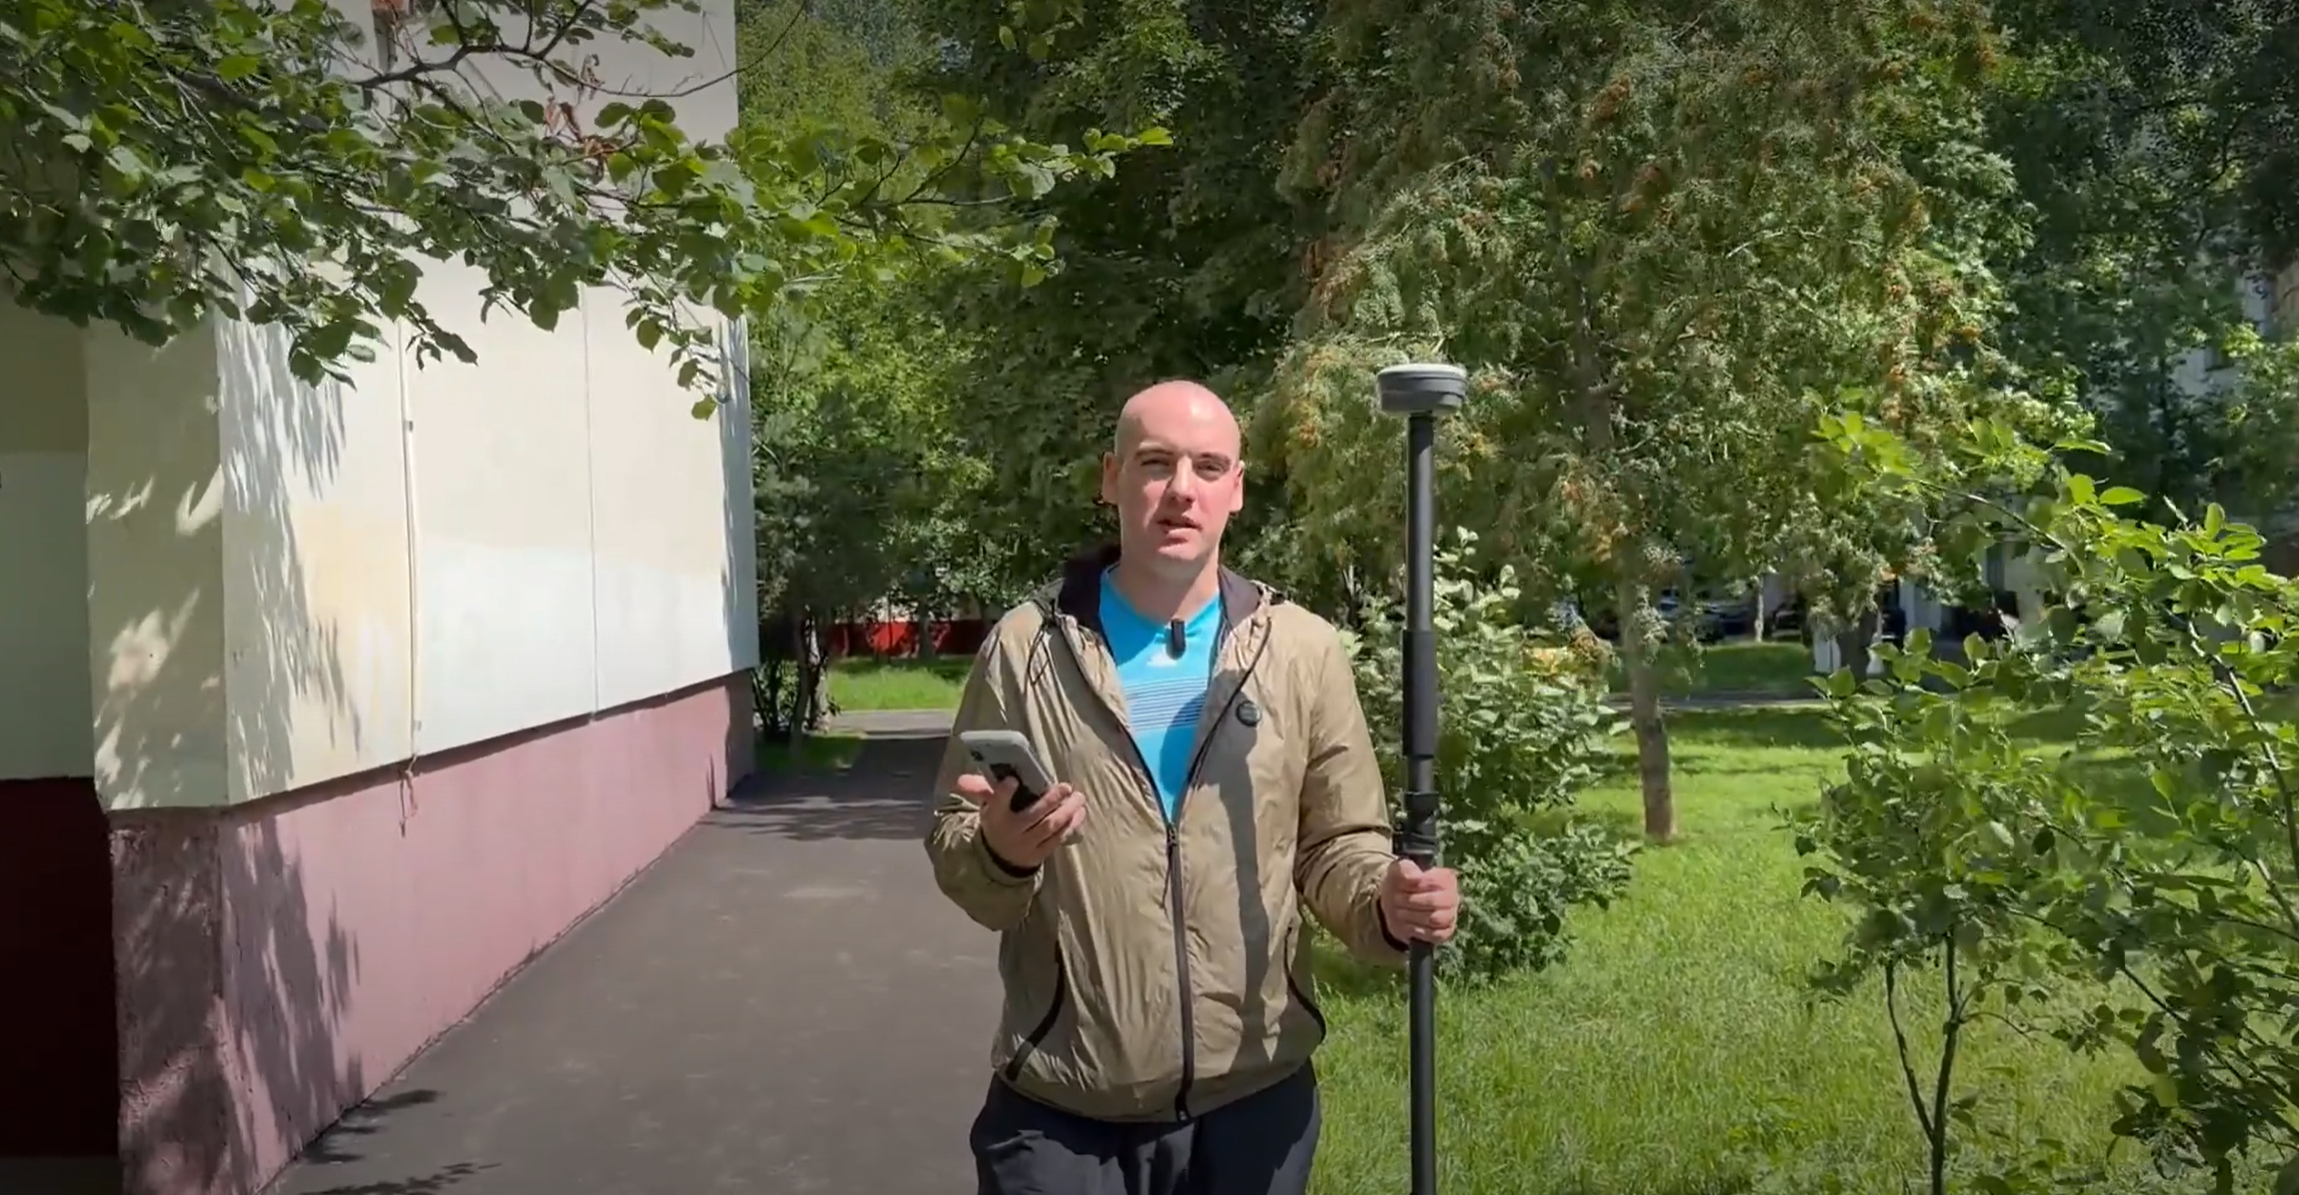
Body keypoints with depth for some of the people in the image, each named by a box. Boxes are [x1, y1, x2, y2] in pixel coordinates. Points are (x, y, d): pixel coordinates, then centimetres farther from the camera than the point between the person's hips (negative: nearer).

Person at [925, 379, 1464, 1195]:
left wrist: (1387, 905, -18)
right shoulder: (1026, 647, -3)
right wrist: (999, 853, -20)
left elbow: (1337, 847, 3)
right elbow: (954, 856, 2)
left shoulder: (1305, 651, 1)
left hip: (1254, 1098, 1)